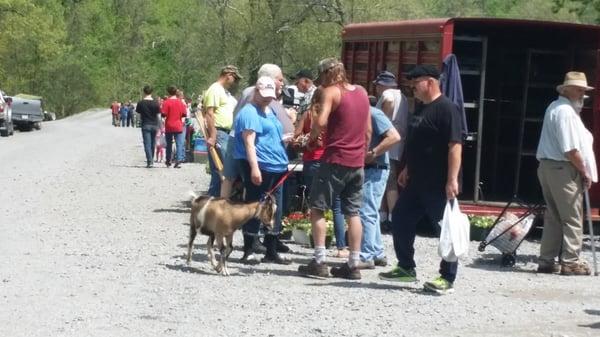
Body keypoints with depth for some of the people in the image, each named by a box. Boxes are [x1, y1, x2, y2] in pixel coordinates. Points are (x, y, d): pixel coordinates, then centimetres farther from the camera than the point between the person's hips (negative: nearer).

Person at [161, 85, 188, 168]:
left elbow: (163, 114, -14)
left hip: (169, 127, -1)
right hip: (178, 127, 1)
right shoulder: (180, 102, 0)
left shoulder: (166, 102, -10)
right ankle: (178, 160, -19)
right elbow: (184, 114, 3)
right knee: (179, 144, -3)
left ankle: (168, 161, 24)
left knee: (169, 144, 13)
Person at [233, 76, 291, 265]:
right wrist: (254, 167, -26)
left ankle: (271, 252, 18)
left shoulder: (269, 111, 20)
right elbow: (249, 142, -19)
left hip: (276, 167, 10)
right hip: (259, 167, -10)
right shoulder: (249, 112, -10)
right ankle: (248, 252, 0)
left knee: (274, 211, 11)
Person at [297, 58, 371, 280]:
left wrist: (312, 137, -3)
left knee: (317, 209, 1)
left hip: (335, 160, -6)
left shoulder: (331, 91, -7)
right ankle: (354, 265, 8)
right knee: (353, 213, 9)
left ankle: (319, 262, -5)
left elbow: (321, 121, -21)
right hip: (357, 162, 6)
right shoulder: (362, 92, 14)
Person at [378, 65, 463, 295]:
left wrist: (452, 179, -27)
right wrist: (407, 170, 26)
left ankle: (447, 278, 3)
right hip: (418, 181, 10)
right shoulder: (423, 109, 17)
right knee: (400, 219, 12)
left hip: (438, 185, -10)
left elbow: (455, 145, -22)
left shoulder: (446, 109, -14)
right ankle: (406, 268, 23)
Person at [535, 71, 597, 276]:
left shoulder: (554, 108, 18)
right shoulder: (566, 111, -14)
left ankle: (546, 262, 14)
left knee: (553, 217, 13)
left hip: (548, 166, 10)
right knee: (572, 218, -3)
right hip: (563, 169, -10)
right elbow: (570, 150, -20)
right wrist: (585, 172, -10)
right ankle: (570, 262, -2)